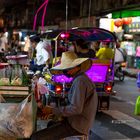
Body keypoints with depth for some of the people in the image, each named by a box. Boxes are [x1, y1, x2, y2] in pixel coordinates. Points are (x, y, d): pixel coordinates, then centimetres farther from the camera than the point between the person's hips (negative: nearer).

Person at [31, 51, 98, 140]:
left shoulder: (80, 81, -21)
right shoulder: (81, 78, 12)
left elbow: (76, 109, -26)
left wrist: (53, 110, -17)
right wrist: (56, 110, 8)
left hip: (77, 125, -11)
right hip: (78, 120, 11)